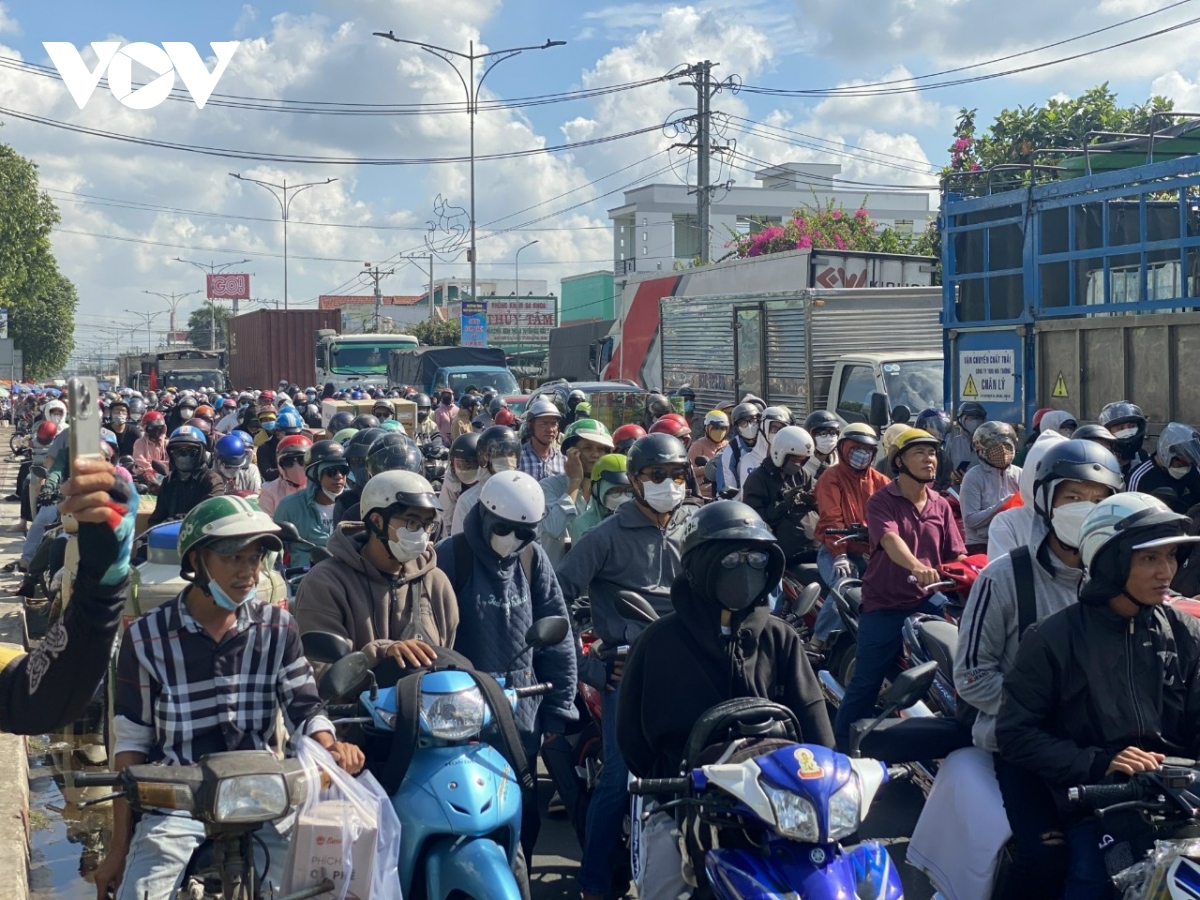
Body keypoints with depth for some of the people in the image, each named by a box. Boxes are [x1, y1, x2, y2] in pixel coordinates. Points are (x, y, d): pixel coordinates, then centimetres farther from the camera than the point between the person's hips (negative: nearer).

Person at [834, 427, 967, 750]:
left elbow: (957, 555, 7)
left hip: (928, 601, 5)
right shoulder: (881, 501, -7)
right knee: (866, 683, -1)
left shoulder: (941, 505, 11)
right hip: (885, 605, -4)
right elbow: (891, 540, -26)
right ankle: (842, 745, 13)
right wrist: (917, 567, -45)